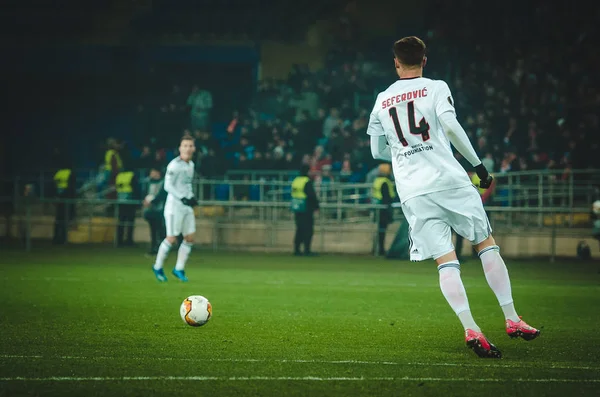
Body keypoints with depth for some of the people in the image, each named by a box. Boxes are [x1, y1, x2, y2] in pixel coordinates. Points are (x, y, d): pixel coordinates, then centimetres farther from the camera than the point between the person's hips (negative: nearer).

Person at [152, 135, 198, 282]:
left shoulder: (191, 164, 12)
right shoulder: (174, 165, -14)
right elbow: (168, 186, -17)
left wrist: (192, 197, 8)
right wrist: (183, 198, -22)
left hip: (187, 206, 8)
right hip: (174, 205, -8)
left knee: (190, 238, 4)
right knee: (171, 239, -6)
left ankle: (179, 269, 14)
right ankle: (158, 267, 11)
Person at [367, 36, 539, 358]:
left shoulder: (382, 100, 15)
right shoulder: (436, 88, 4)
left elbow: (377, 150, 21)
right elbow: (450, 126, -12)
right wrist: (478, 164, -5)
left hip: (412, 193, 3)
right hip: (448, 180, -3)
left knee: (446, 262, -2)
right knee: (487, 245, 10)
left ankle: (470, 328, -19)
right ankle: (512, 320, 5)